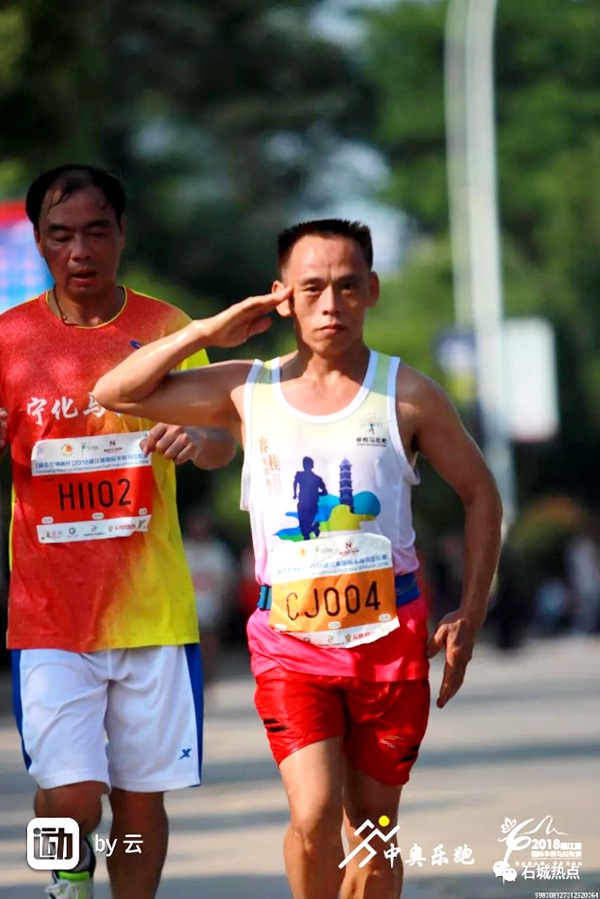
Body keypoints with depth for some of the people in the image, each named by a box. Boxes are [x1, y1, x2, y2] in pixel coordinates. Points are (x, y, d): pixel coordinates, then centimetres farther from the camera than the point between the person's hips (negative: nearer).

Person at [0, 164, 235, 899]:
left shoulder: (167, 330, 4)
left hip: (152, 610, 1)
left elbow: (224, 445, 0)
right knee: (70, 796, -12)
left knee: (141, 798, 5)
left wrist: (197, 440, -24)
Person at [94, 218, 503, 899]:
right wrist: (206, 332, -1)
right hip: (290, 640, 0)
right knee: (314, 816, -16)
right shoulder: (247, 392, 3)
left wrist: (469, 614, 2)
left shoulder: (407, 396, -1)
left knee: (372, 824, 6)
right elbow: (114, 394, 6)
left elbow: (479, 494, 9)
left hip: (389, 636, 0)